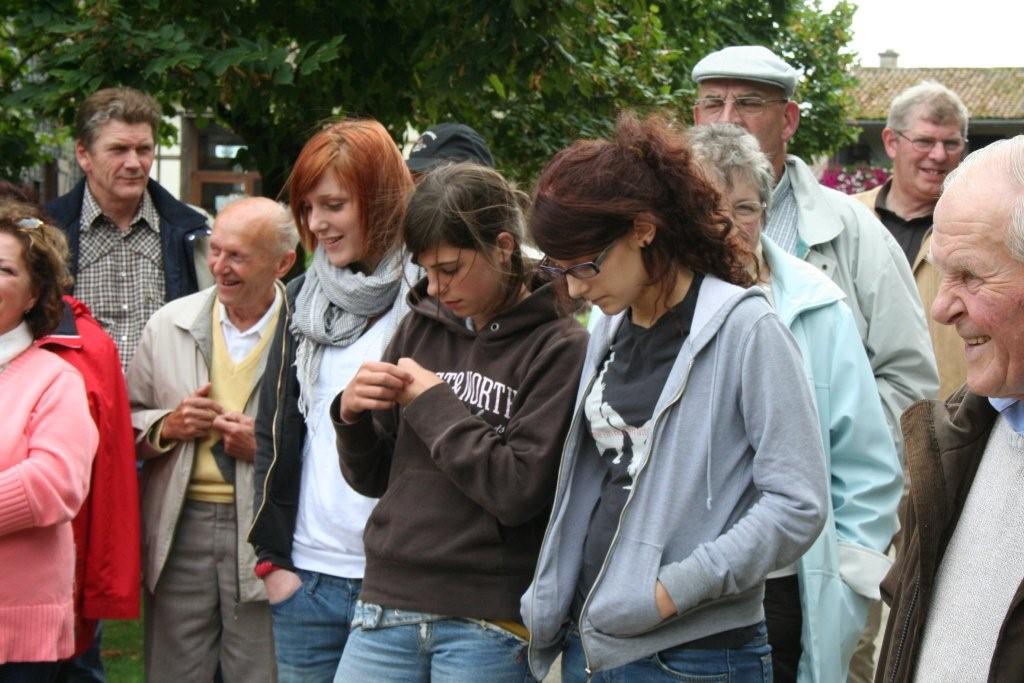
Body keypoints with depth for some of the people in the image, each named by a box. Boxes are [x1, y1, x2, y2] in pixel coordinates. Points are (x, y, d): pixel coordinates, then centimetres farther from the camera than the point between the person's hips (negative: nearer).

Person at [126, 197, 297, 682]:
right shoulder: (169, 323, 9)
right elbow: (126, 422, 15)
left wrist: (269, 446, -14)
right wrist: (166, 427, -4)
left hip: (265, 535, -3)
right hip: (180, 531, 3)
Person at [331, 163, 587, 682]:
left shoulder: (560, 347, -6)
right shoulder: (420, 327, 9)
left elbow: (520, 490, -16)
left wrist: (433, 403, -10)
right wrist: (353, 416, -4)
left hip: (488, 624, -4)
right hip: (386, 605, 5)